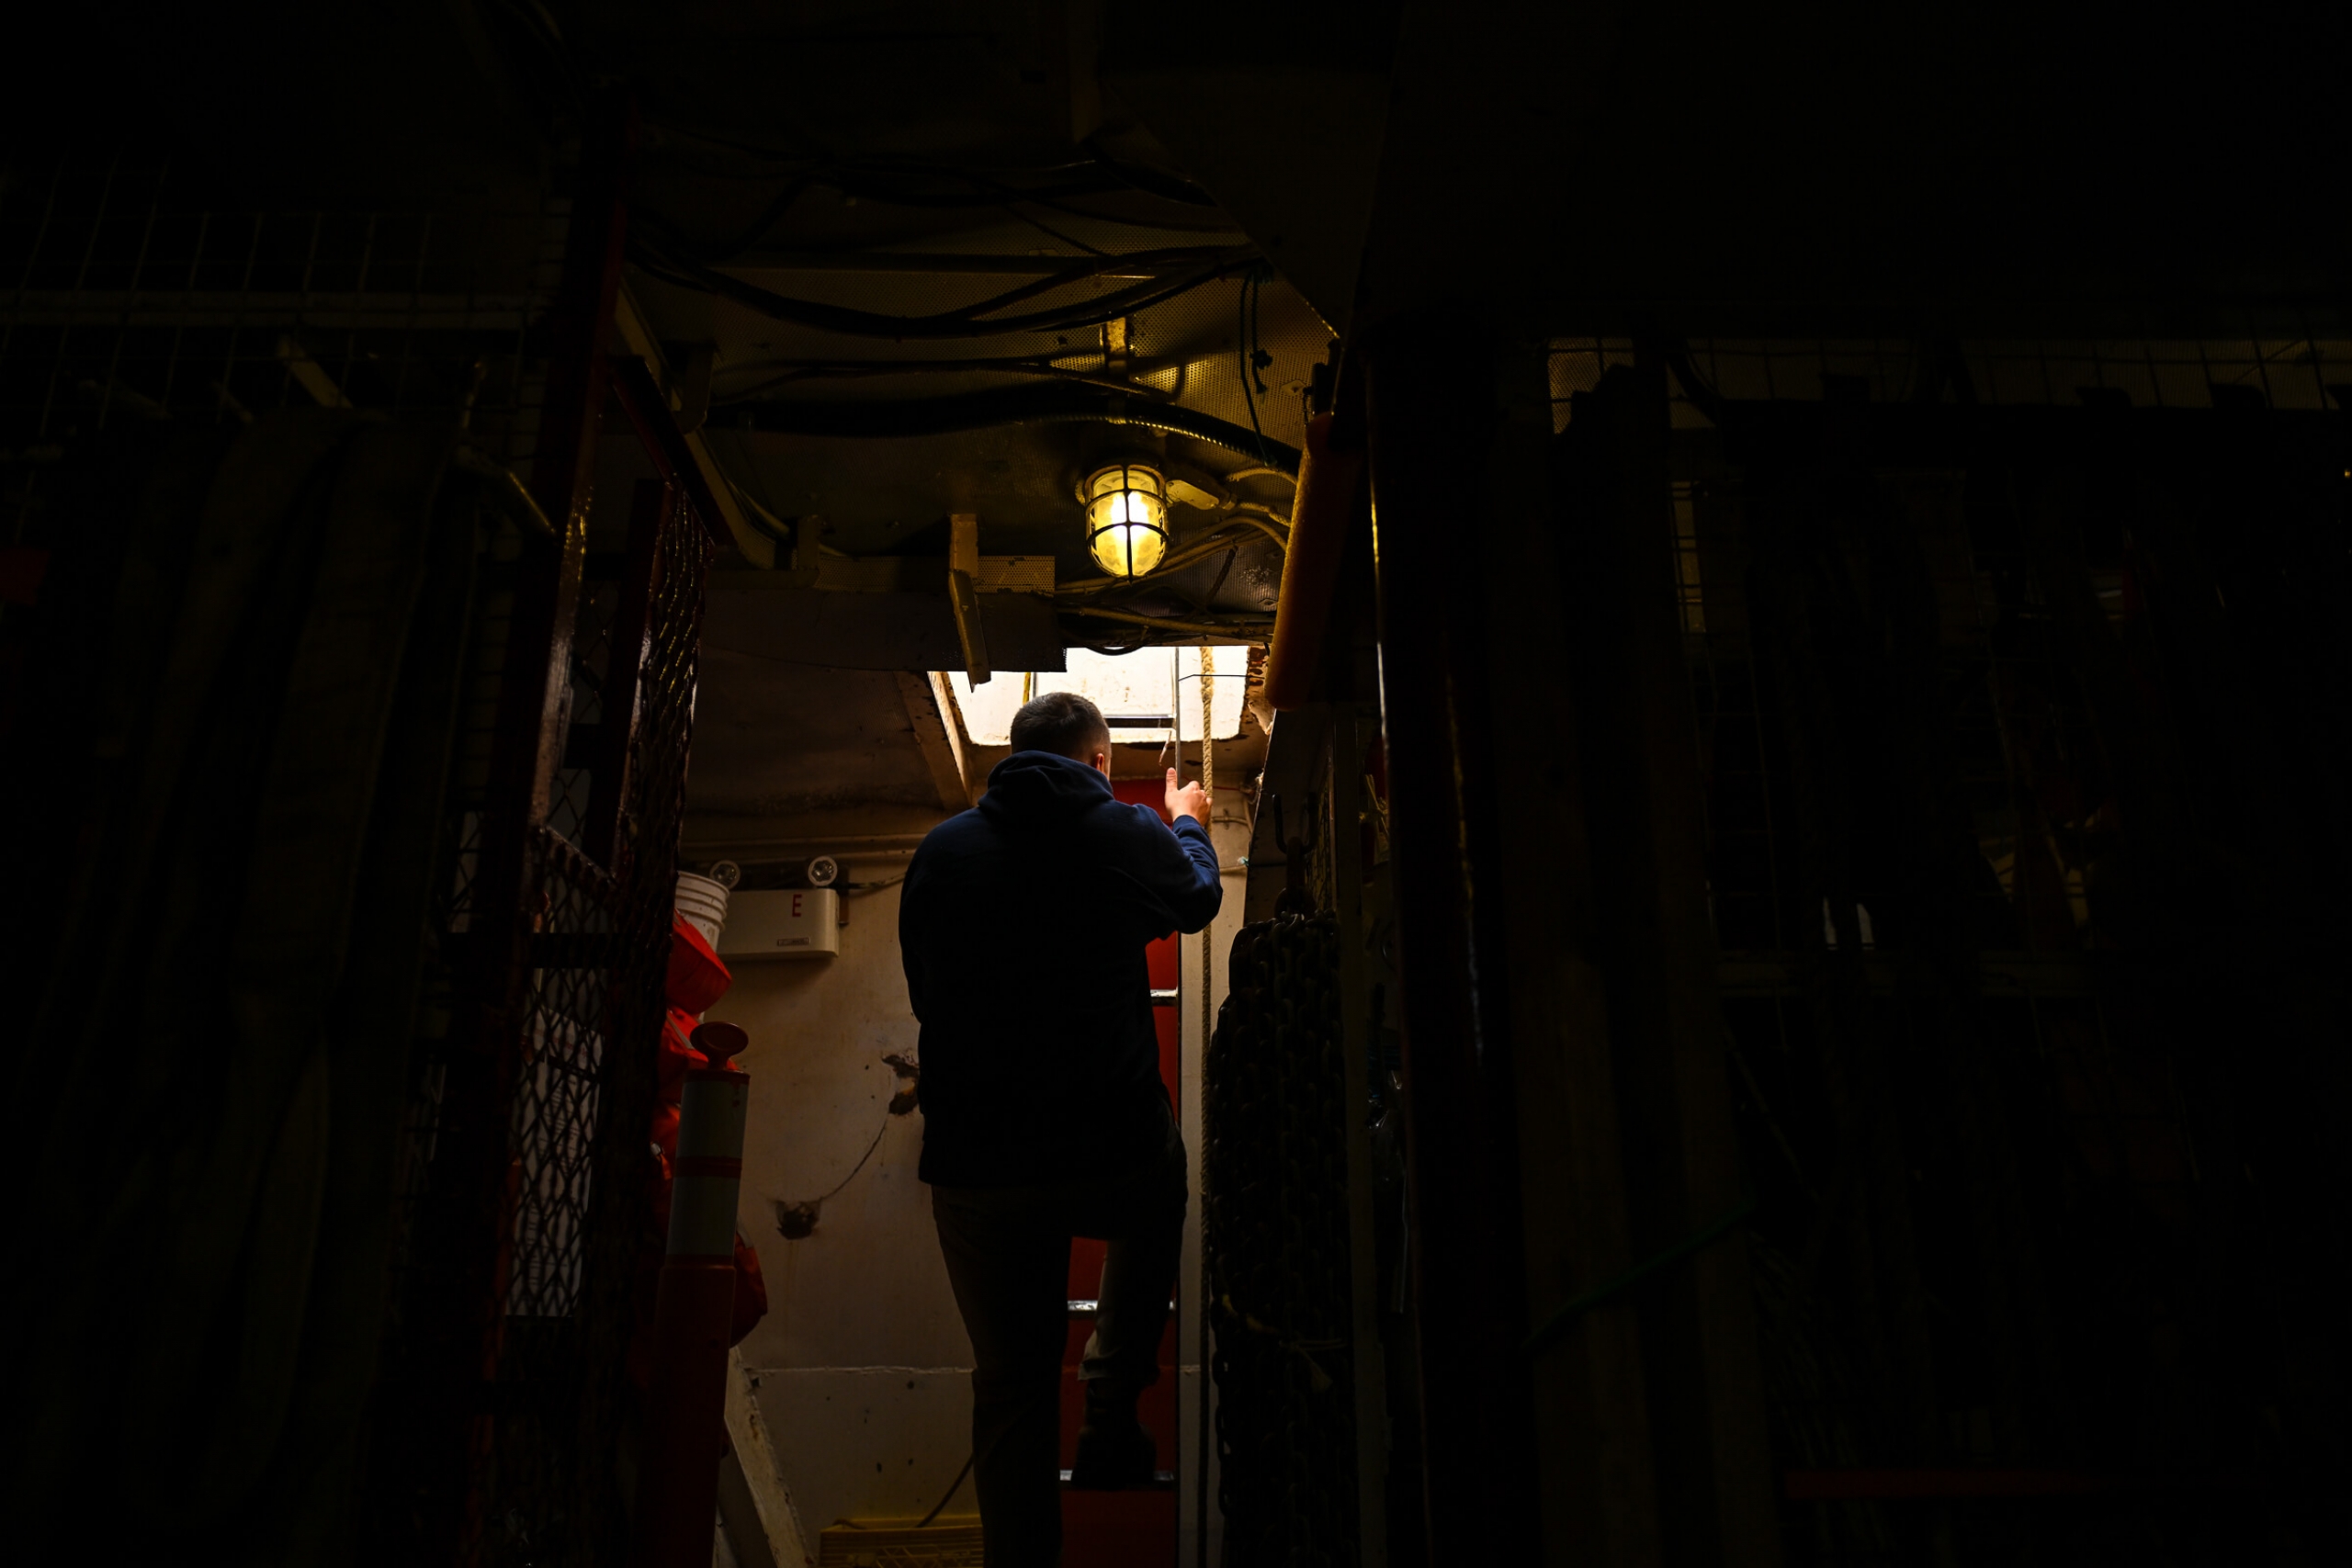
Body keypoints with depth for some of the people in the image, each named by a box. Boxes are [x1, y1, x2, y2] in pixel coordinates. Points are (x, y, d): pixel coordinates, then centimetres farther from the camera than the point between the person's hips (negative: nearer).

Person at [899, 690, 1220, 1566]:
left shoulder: (940, 851, 3)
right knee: (1155, 1211, 32)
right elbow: (1198, 901, 20)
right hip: (1114, 1154, -1)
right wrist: (1189, 824, 39)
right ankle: (1111, 1424, 24)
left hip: (974, 1166, 2)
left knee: (1010, 1385, 15)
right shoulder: (1130, 835, -3)